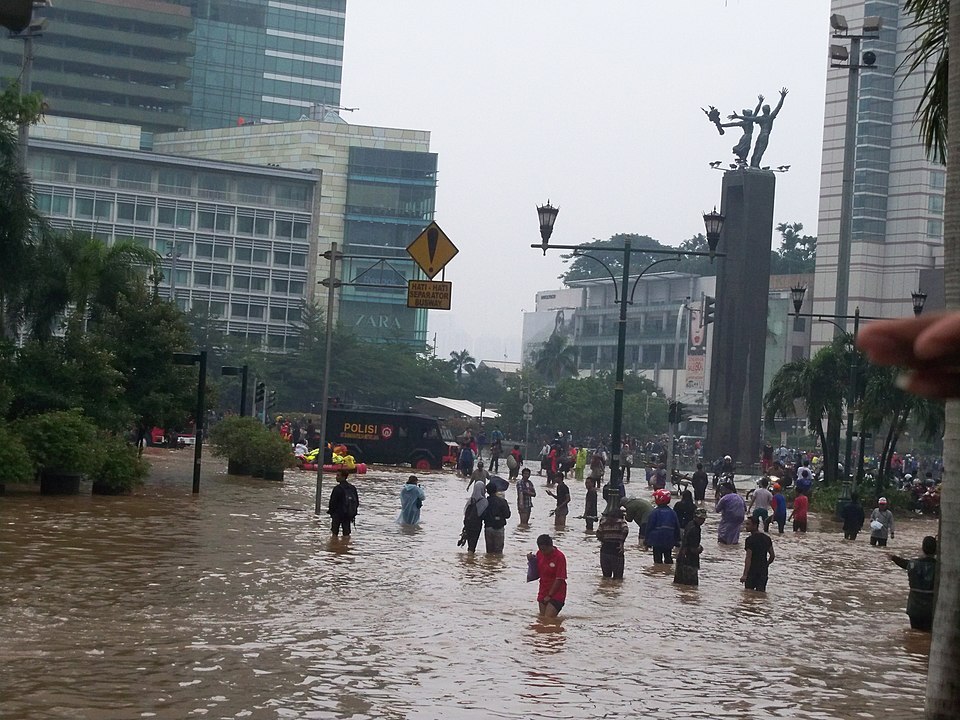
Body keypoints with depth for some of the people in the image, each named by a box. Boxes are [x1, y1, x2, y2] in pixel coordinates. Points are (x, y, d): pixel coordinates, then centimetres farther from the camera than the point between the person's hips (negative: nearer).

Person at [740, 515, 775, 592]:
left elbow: (748, 558, -19)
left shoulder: (750, 540, -14)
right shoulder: (767, 538, 8)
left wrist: (744, 575, -20)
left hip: (752, 570, -6)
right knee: (761, 592, 7)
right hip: (764, 571, 6)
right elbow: (772, 556, 12)